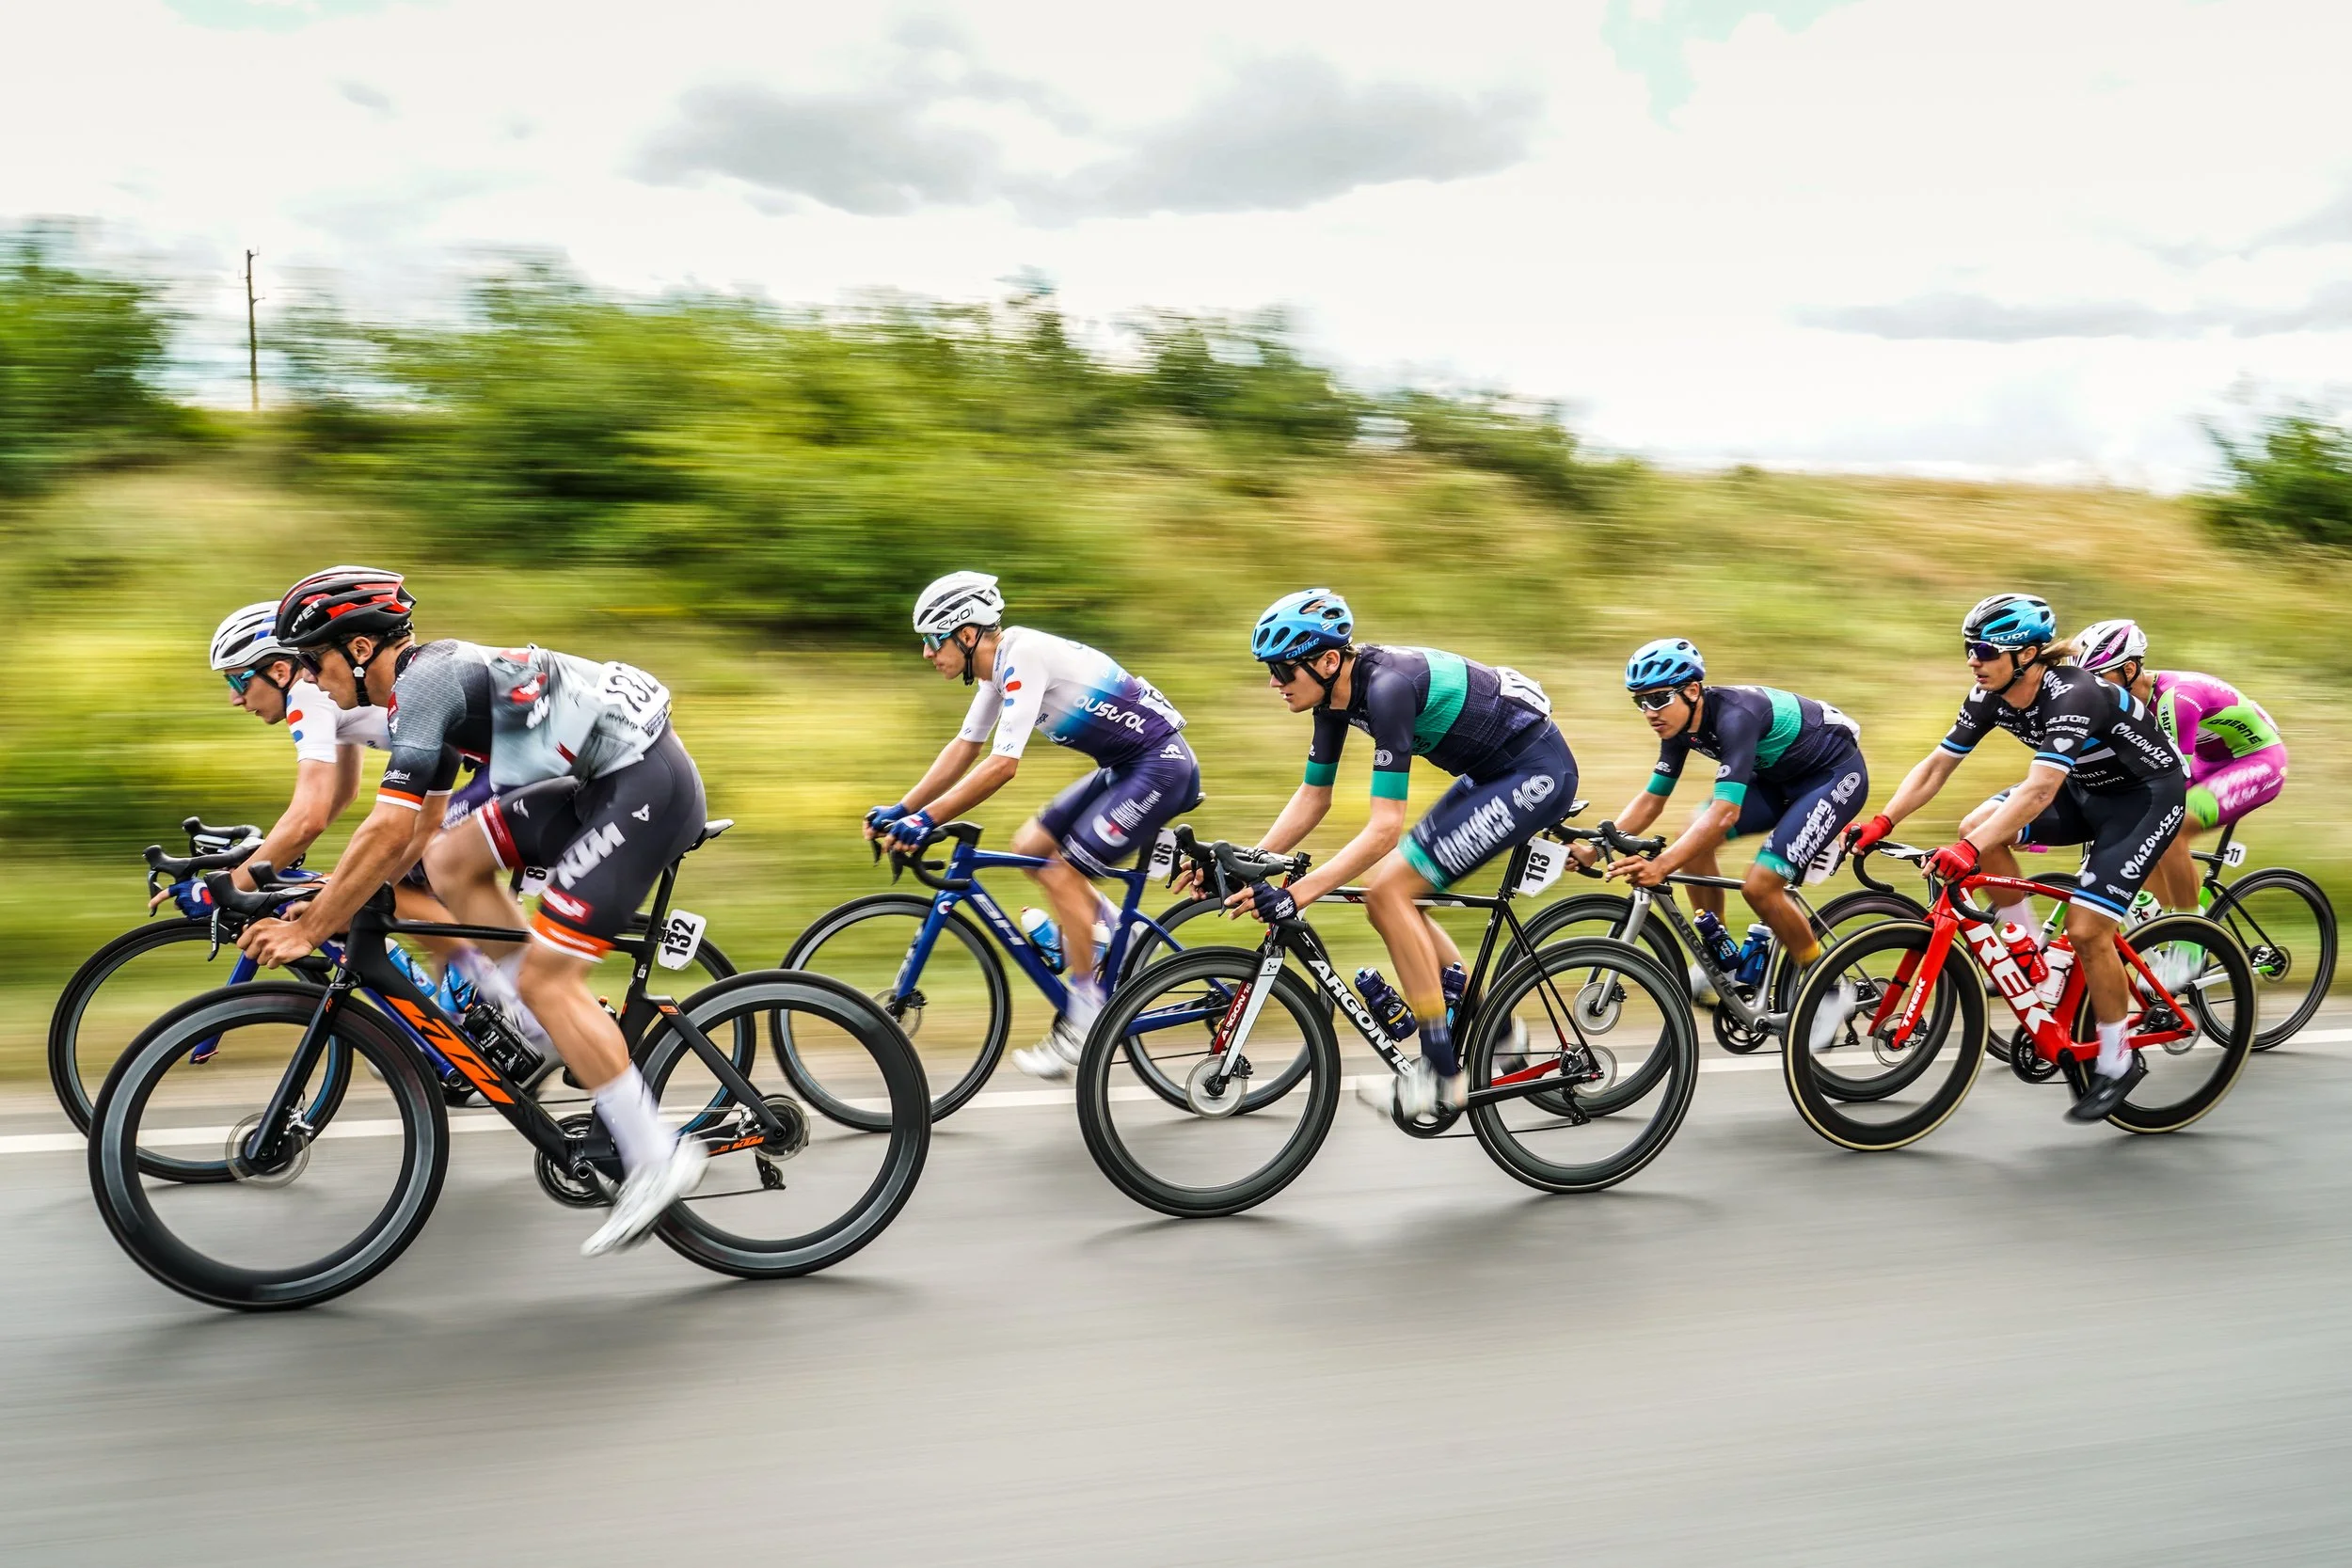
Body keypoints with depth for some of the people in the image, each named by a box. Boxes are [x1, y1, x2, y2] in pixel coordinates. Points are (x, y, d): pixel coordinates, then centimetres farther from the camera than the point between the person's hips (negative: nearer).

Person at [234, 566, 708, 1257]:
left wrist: (310, 929, -9)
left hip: (647, 784, -10)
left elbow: (388, 832, -17)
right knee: (453, 861, 11)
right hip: (609, 779, 10)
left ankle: (657, 1159, -4)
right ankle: (552, 1027, 15)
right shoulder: (434, 678, 17)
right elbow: (420, 829, 24)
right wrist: (335, 899, 21)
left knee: (545, 979, -9)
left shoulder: (424, 681, -12)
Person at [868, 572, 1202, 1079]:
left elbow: (1002, 765, -28)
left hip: (1161, 766, -9)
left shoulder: (1024, 656, -22)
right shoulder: (999, 664, 6)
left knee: (1062, 874, -10)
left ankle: (1085, 1019, 1)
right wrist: (900, 809, 6)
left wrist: (924, 819, -25)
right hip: (1125, 766, 10)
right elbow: (964, 749, 13)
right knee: (1029, 848, 7)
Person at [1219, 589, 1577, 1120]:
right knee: (1390, 897, 5)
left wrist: (1296, 894, -35)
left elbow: (1385, 828, -32)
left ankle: (1442, 1070, -7)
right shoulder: (1337, 688, -2)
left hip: (1538, 772, -9)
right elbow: (1312, 798, 7)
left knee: (1389, 891, -16)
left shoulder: (1387, 686, -29)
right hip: (1492, 771, 9)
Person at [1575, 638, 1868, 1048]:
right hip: (1781, 777, 8)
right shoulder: (1681, 725, -8)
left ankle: (1831, 990, 1)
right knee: (1695, 838, -8)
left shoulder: (1735, 715, -33)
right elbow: (1651, 798, -1)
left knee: (1760, 885, -20)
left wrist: (1661, 867, -49)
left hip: (1837, 774, -8)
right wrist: (1596, 848, -14)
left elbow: (1726, 811, -41)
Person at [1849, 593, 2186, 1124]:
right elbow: (1935, 767, -9)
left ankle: (2117, 1061, 4)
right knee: (1976, 827, -15)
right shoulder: (1991, 696, -11)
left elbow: (2039, 791, -44)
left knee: (2085, 928, -16)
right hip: (2086, 790, 8)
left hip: (2147, 796, -7)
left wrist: (1969, 852, -54)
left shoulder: (2072, 697, -33)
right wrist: (1880, 823, -21)